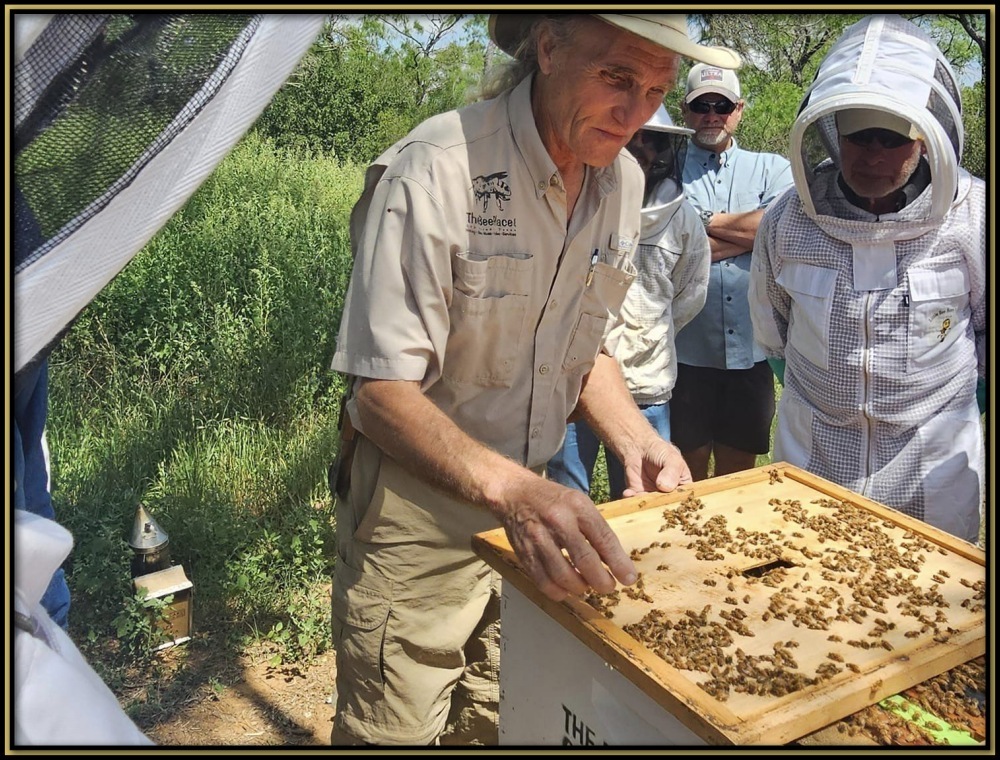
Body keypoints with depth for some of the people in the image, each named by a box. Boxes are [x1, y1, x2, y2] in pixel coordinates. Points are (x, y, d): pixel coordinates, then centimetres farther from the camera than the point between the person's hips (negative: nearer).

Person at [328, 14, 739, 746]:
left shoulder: (624, 180, 1)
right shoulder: (436, 169, -22)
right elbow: (382, 388, -24)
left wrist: (636, 439, -6)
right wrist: (510, 489, -39)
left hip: (529, 498, 6)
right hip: (414, 502, -5)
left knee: (501, 724, 18)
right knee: (397, 730, 9)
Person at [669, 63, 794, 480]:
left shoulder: (772, 168, 12)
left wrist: (707, 220, -5)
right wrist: (752, 230, -7)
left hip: (752, 348, 2)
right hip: (687, 348, -2)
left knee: (738, 477, 14)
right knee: (688, 477, 10)